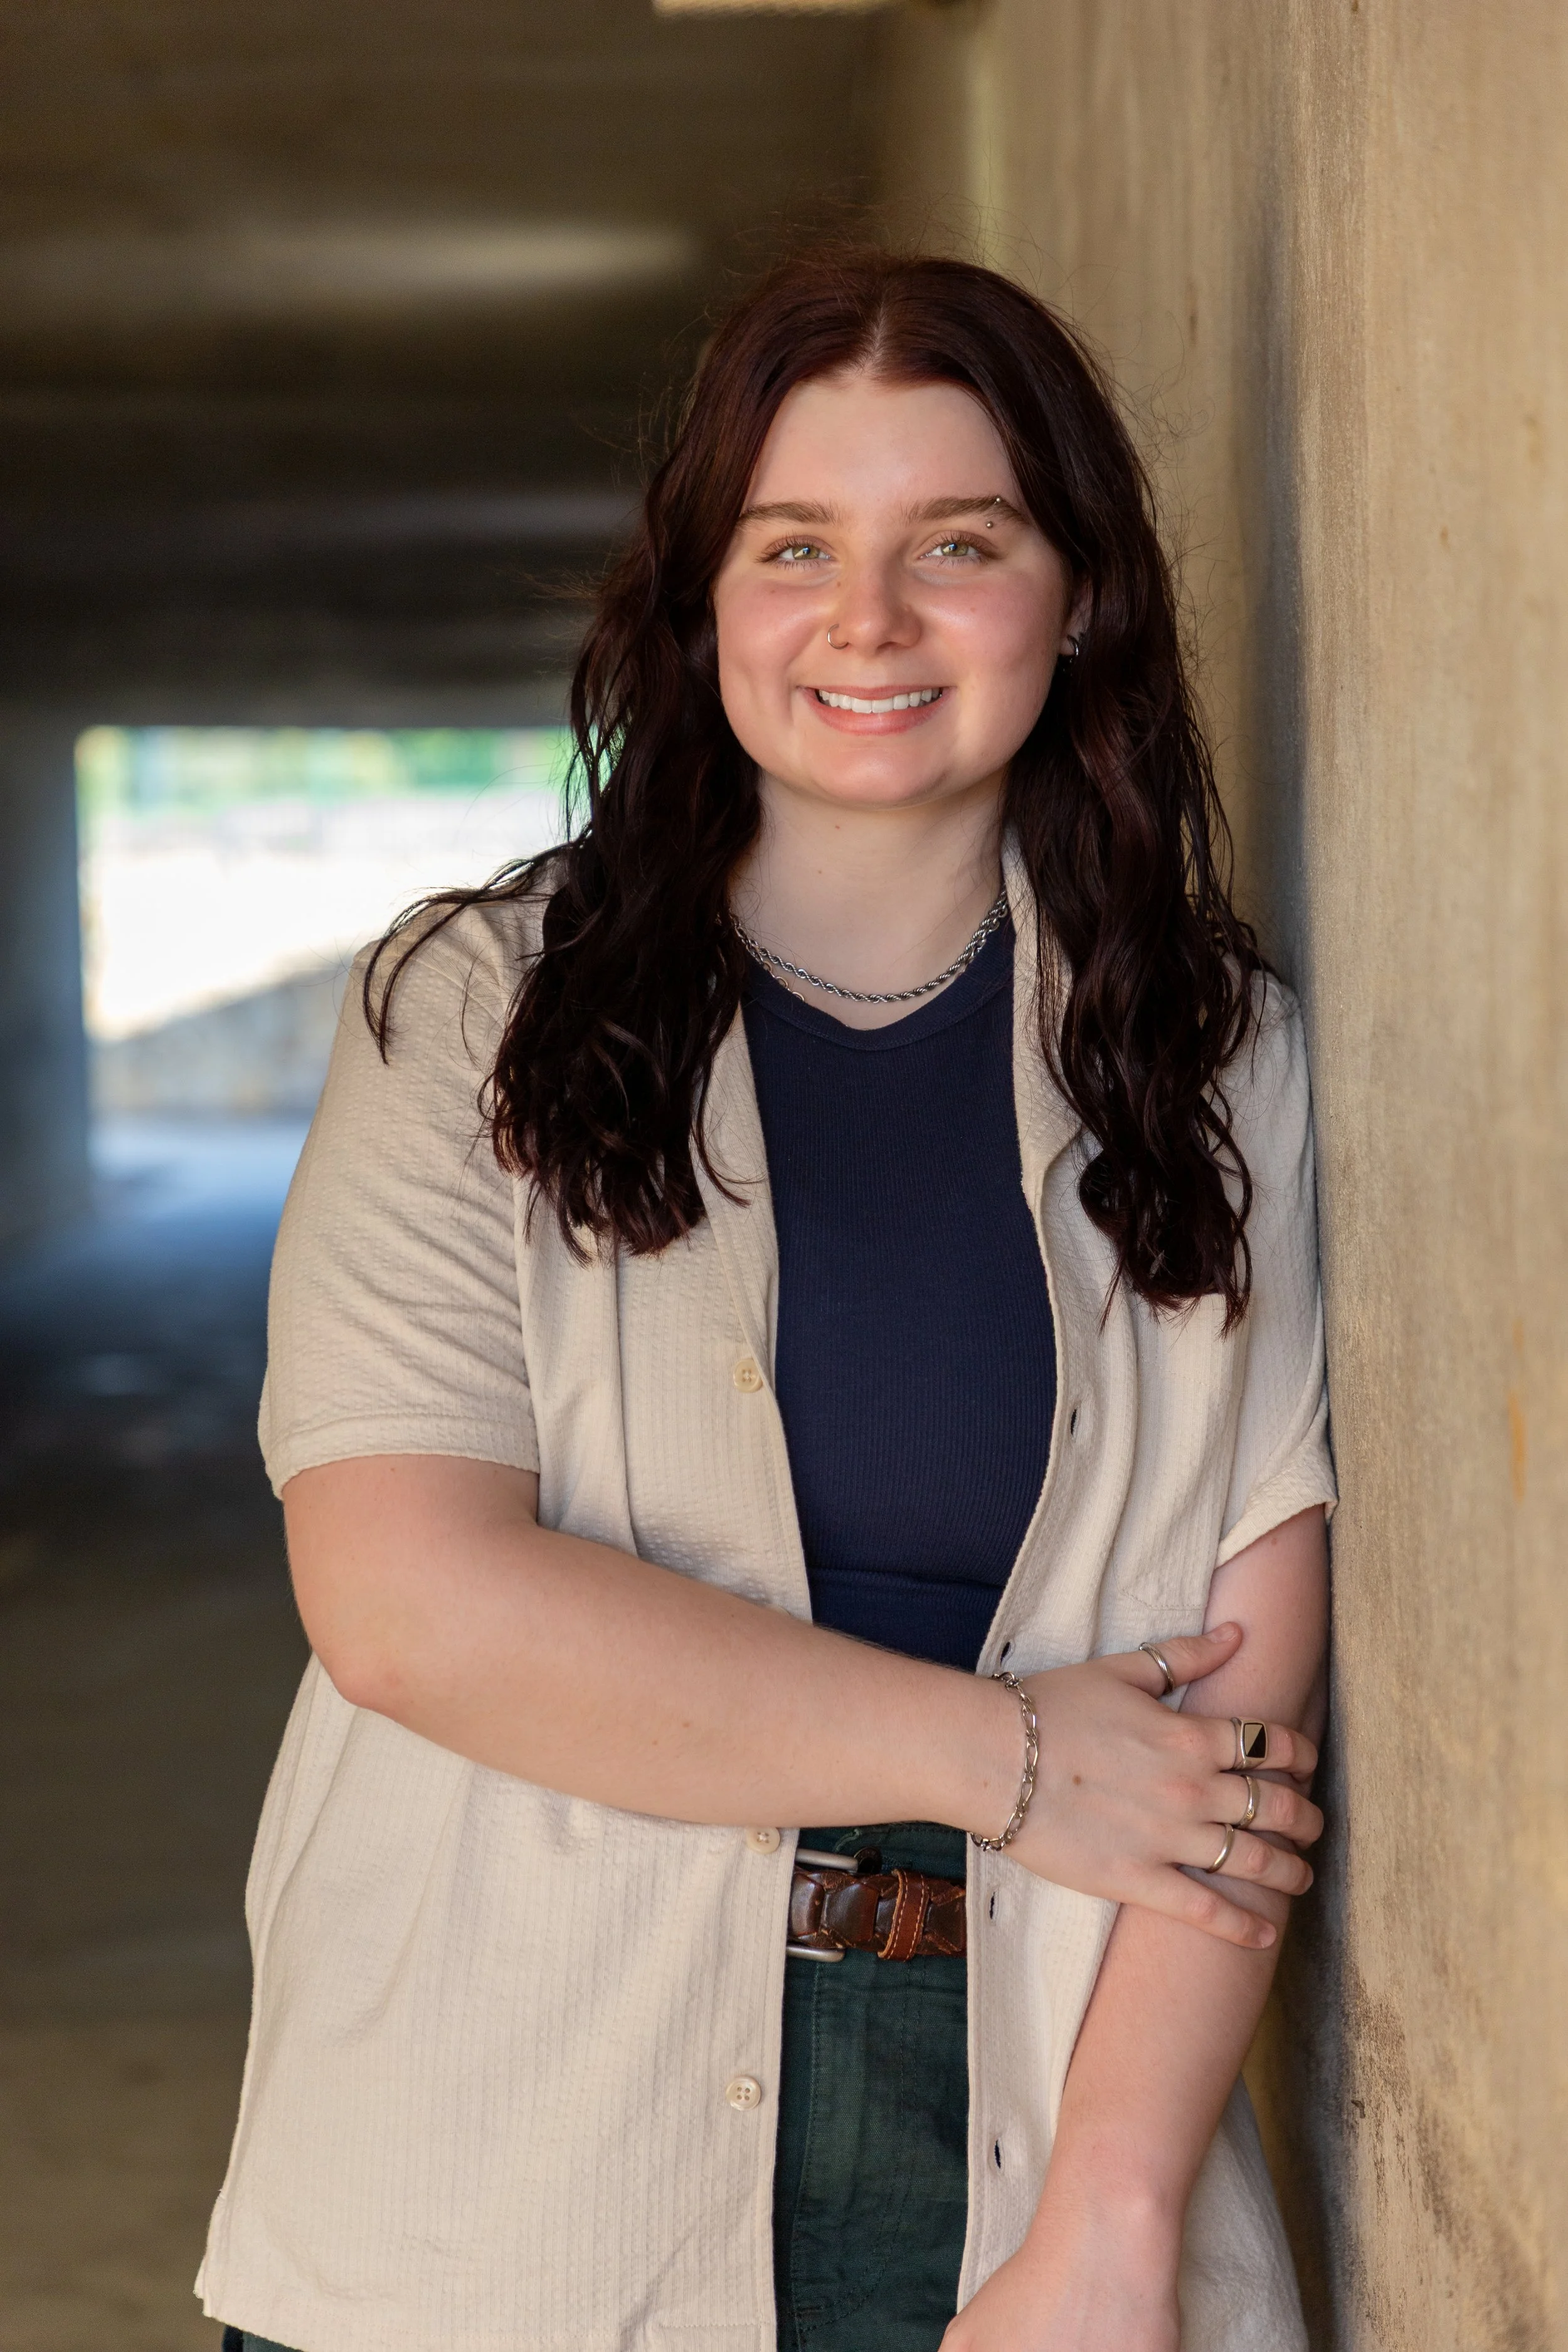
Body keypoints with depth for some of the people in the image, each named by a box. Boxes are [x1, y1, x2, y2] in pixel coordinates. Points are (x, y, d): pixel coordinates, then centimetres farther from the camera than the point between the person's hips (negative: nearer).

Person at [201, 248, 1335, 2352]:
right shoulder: (476, 1018, -2)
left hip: (1020, 2114, 1)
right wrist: (1001, 1752, -12)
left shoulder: (1224, 1068, 3)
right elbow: (404, 1596, -13)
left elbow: (1245, 1686, -5)